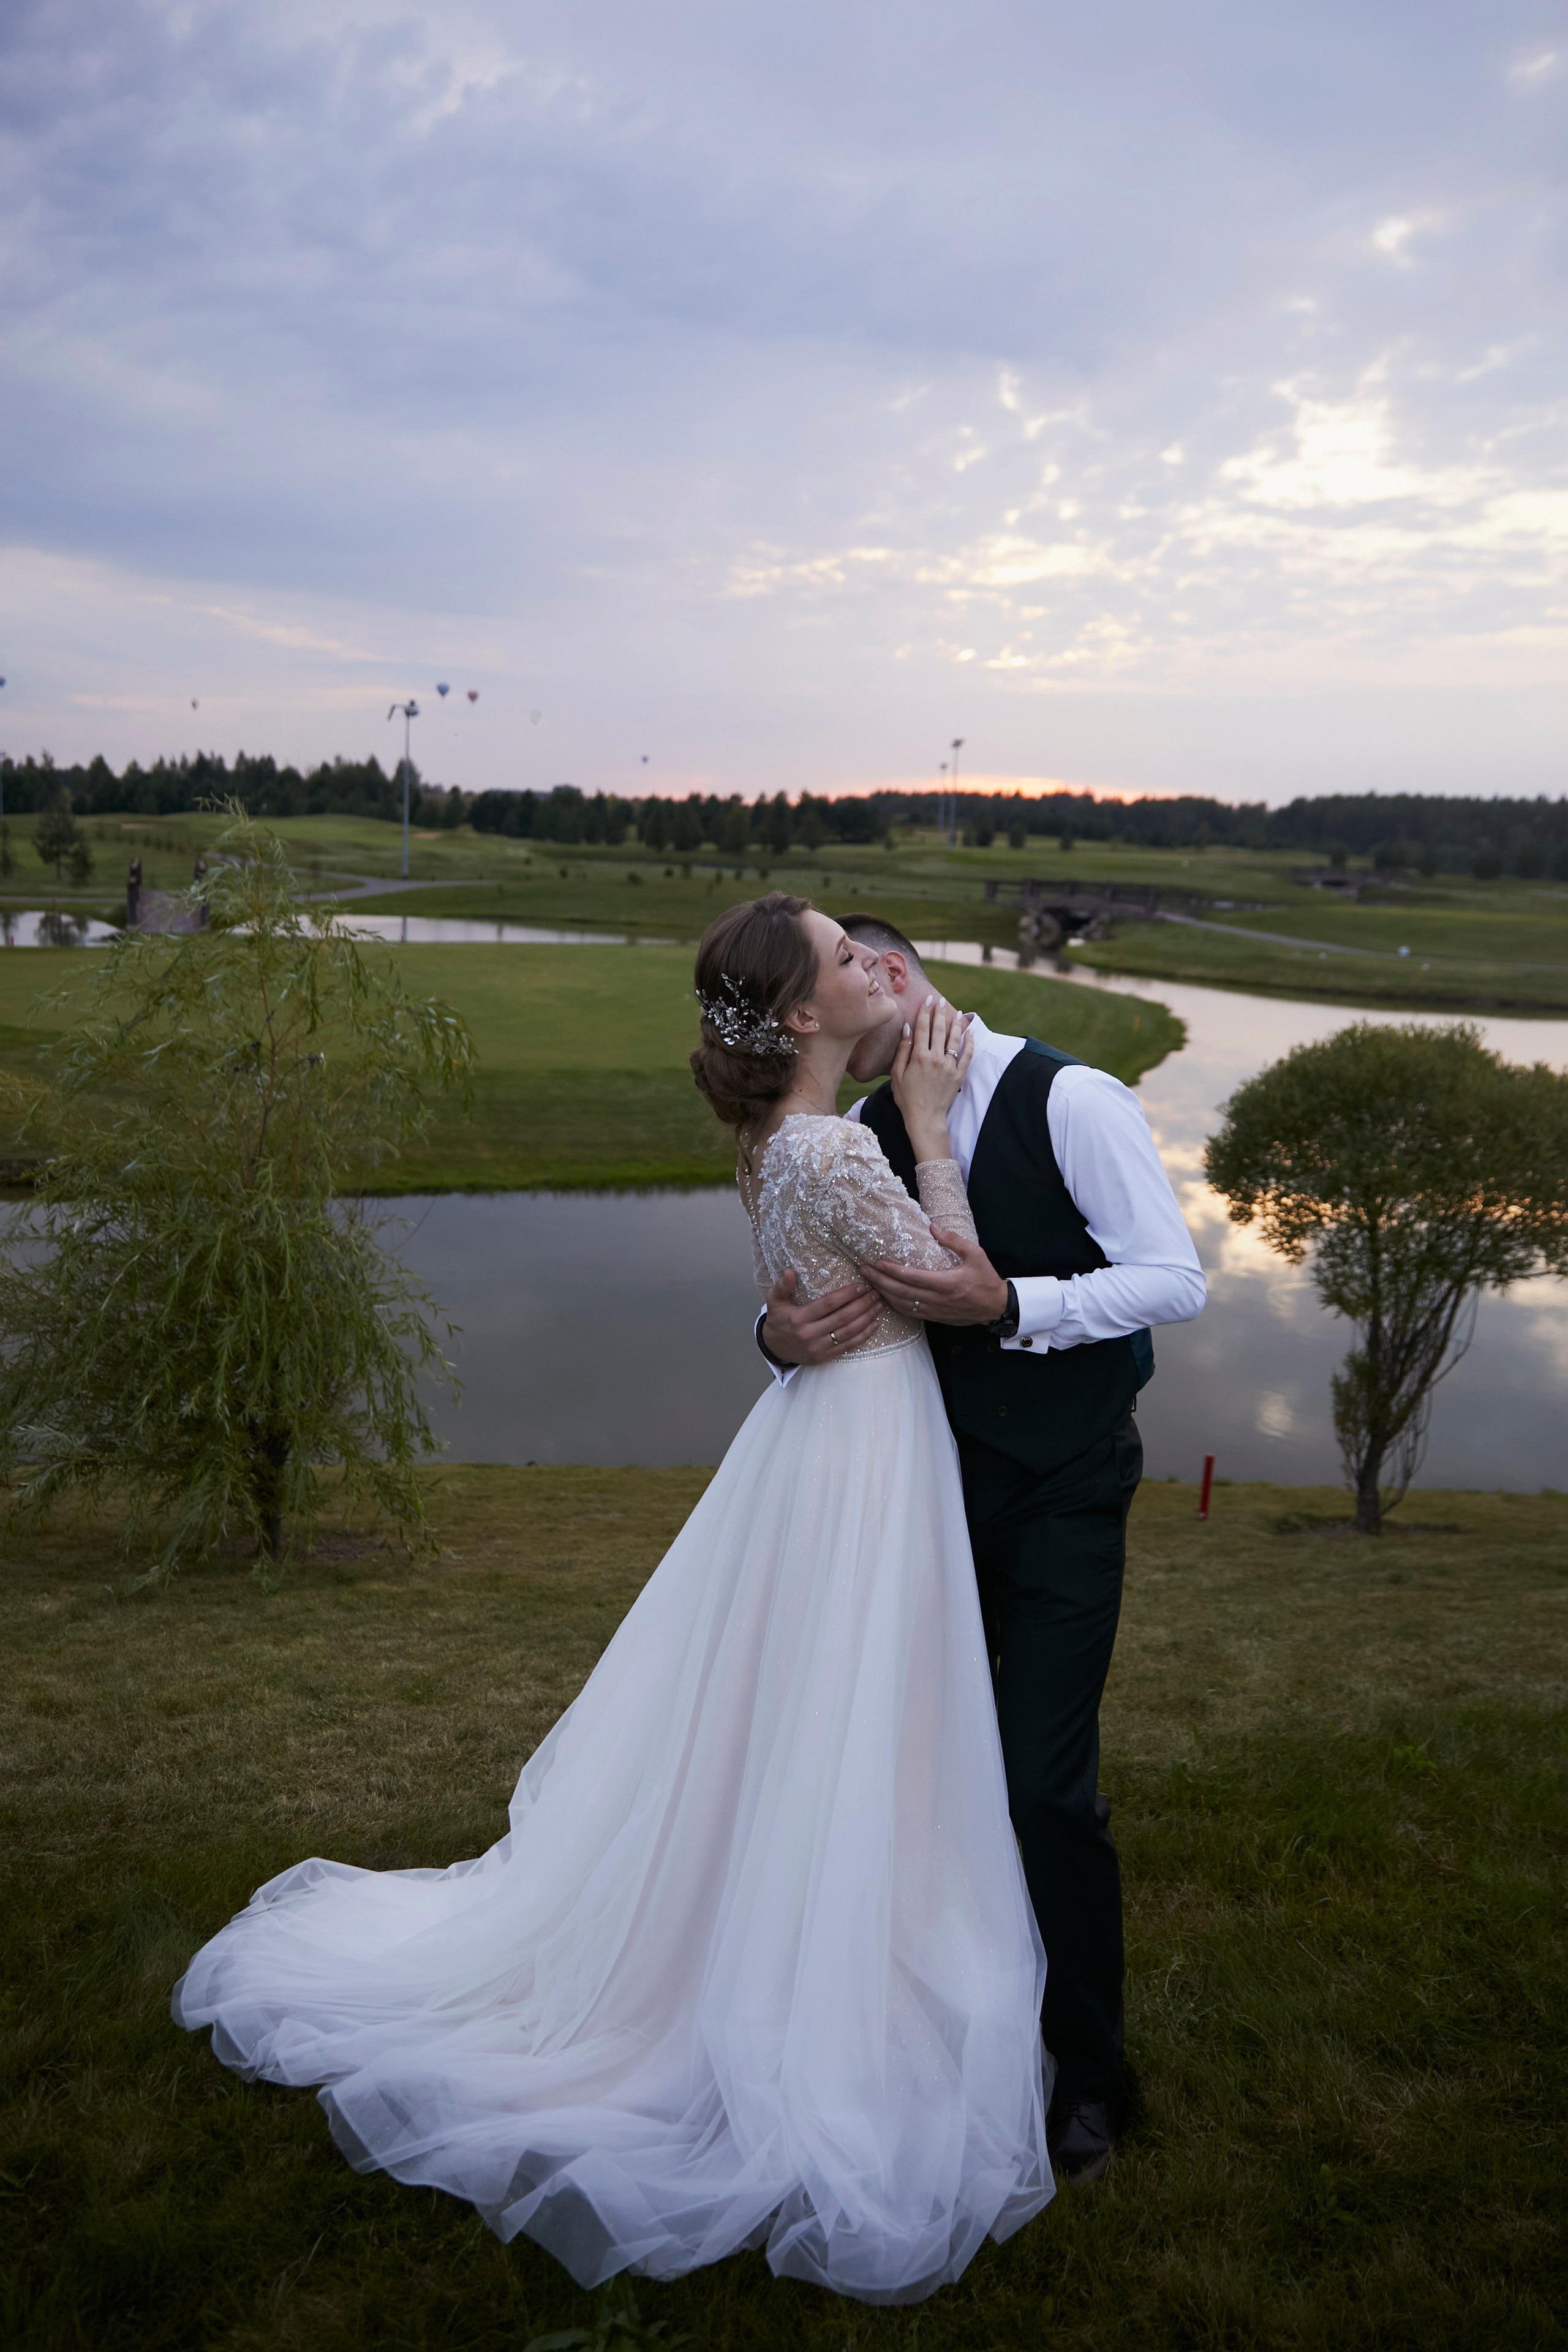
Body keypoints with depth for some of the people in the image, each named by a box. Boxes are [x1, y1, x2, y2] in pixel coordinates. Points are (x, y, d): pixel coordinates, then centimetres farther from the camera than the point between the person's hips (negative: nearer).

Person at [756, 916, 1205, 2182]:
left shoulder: (1070, 1100, -15)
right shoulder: (865, 1133, 2)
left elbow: (1177, 1280, -18)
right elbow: (821, 1292, 4)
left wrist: (1010, 1304, -30)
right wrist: (785, 1333, -20)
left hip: (1063, 1495, -6)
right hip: (933, 1479, 6)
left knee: (1048, 1785, -5)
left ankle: (1090, 2068, 20)